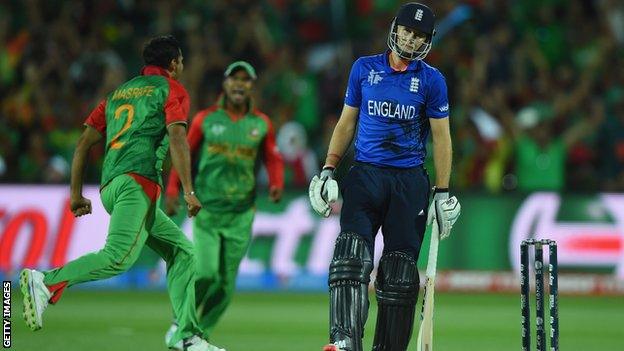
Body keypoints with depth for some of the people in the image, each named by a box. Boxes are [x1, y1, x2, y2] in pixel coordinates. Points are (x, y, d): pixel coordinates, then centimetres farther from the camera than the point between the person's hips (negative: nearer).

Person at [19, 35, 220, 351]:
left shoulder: (120, 92, 28)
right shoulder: (171, 89, 9)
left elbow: (84, 142, 22)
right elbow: (177, 138, -7)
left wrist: (76, 193, 22)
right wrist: (189, 191, -11)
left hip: (110, 187, 8)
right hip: (137, 181, -8)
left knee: (181, 251, 13)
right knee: (120, 256, -24)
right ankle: (46, 283, -35)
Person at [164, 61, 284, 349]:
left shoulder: (261, 124, 6)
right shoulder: (206, 119, 2)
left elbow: (273, 159, 12)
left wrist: (276, 184, -9)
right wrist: (172, 190, -2)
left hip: (241, 214, 2)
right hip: (206, 209, -2)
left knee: (226, 280, 1)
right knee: (205, 272, -14)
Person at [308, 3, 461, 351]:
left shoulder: (431, 80, 4)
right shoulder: (364, 68, 9)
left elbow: (441, 137, 5)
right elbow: (347, 122, 15)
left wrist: (443, 193, 0)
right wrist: (328, 170, 7)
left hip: (410, 179, 0)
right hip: (366, 175, 0)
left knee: (400, 270, 0)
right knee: (351, 257, -17)